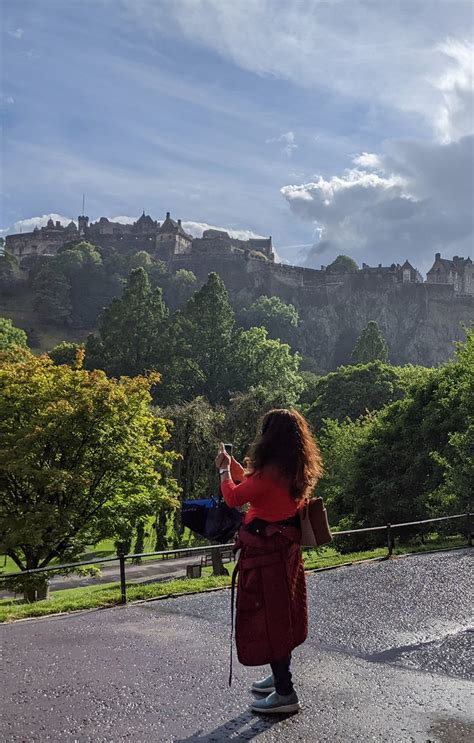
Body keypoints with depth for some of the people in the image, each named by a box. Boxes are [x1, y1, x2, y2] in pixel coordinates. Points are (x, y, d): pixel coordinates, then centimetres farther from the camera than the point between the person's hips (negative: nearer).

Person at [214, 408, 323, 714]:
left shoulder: (270, 472, -24)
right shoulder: (296, 471, 3)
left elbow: (233, 498, -13)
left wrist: (224, 469, 3)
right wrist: (233, 464, 19)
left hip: (264, 552, -9)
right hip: (285, 548, 9)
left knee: (266, 619, 2)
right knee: (281, 615, 20)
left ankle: (285, 693, 10)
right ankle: (281, 676, 36)